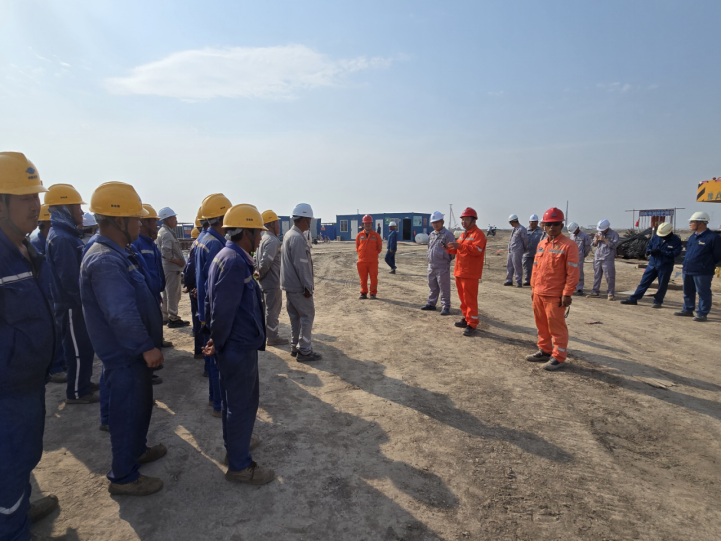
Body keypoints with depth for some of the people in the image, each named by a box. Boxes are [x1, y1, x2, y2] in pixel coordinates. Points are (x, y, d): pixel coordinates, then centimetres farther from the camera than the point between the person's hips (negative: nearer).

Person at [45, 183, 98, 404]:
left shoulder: (67, 234, 11)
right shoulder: (62, 239, -22)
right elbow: (70, 279, -26)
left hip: (75, 304, 10)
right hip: (72, 306, -10)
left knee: (83, 347, 20)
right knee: (79, 349, 2)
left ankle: (82, 382, 33)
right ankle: (76, 392, 15)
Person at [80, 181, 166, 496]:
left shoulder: (118, 254, 8)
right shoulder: (105, 261, -26)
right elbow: (122, 314, -32)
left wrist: (148, 343, 18)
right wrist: (147, 346, -23)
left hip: (133, 351, 10)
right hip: (124, 354, -10)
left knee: (142, 402, 25)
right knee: (128, 411, 5)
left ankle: (137, 450, 45)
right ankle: (123, 477, 23)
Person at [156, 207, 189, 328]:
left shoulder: (161, 232, 14)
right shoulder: (167, 234, -17)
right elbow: (166, 253, -25)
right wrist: (179, 261, -15)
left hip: (166, 267, 10)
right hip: (172, 268, -10)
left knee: (168, 293, 18)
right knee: (173, 293, -2)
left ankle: (165, 317, 27)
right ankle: (173, 319, 4)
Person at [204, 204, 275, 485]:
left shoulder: (227, 257, 8)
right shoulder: (234, 262, -24)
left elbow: (212, 303, 12)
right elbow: (223, 310, -26)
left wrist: (218, 339, 10)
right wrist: (220, 343, -11)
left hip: (236, 345, 10)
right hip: (239, 347, -10)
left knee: (236, 399, 25)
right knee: (242, 403, 5)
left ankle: (236, 442, 45)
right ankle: (239, 465, 22)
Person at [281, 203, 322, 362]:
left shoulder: (288, 235, 12)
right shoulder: (298, 238, -20)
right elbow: (301, 265, -23)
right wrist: (308, 287, -18)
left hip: (289, 285, 10)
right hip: (299, 287, -10)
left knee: (295, 316, 16)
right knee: (308, 316, -1)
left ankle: (295, 347, 25)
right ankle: (304, 351, 3)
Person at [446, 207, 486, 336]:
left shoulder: (478, 234, -9)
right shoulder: (463, 234, 19)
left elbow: (477, 249, -25)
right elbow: (457, 250, 22)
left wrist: (459, 246, -33)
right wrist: (449, 248, 1)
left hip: (470, 273, -9)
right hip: (459, 272, 9)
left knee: (470, 299, -8)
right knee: (463, 297, 15)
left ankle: (472, 325, -4)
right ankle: (466, 319, 26)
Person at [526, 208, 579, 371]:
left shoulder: (569, 245, -10)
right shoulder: (541, 244, 11)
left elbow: (573, 272, -13)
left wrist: (567, 294, -16)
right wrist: (533, 288, 14)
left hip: (555, 295, -7)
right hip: (538, 293, 7)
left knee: (556, 326, 0)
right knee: (541, 324, 16)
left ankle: (558, 357, 11)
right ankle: (545, 351, 31)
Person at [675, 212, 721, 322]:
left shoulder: (713, 237, -12)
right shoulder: (693, 236, 11)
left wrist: (708, 266, 4)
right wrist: (685, 264, 16)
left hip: (702, 272, -8)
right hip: (687, 270, 8)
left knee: (703, 293, 2)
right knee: (688, 292, 17)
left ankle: (702, 314, 10)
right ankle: (688, 310, 29)